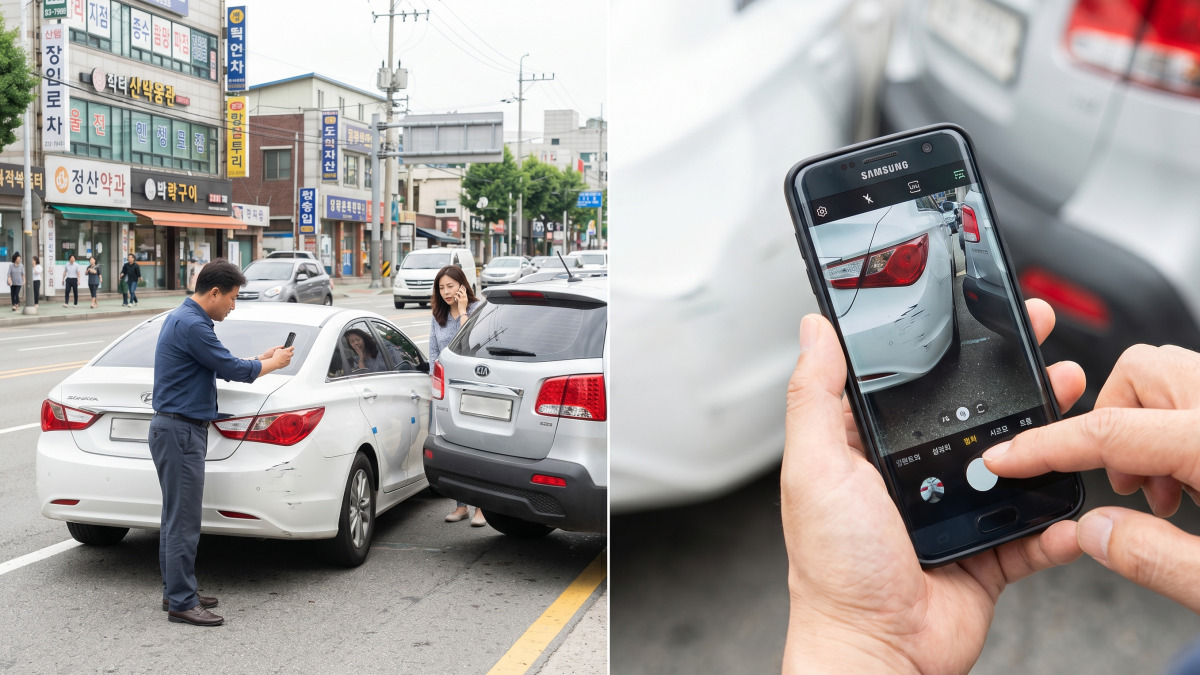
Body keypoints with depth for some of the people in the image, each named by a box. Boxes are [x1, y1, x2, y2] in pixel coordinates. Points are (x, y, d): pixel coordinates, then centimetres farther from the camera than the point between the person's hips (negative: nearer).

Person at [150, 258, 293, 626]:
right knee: (183, 522, -5)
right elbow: (233, 370, -16)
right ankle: (181, 603, 1)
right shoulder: (192, 324, -19)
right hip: (181, 432, -11)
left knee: (176, 518, 16)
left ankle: (175, 592, 24)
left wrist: (262, 359, 17)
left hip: (175, 428, 11)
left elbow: (221, 367, 20)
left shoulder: (185, 318, 15)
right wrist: (274, 363, -1)